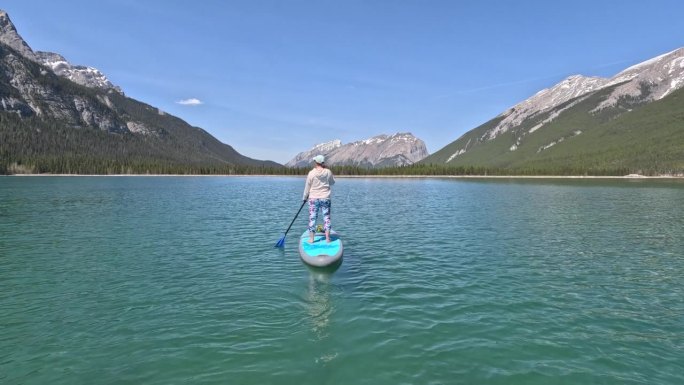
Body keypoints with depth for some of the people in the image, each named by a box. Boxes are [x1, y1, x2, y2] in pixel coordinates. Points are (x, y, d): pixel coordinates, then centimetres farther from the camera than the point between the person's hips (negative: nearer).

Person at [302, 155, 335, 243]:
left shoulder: (311, 173, -8)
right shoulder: (328, 172, -4)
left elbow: (307, 187, -2)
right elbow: (332, 182, 13)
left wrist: (305, 198, 12)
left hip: (313, 199, -1)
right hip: (325, 198, 1)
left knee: (312, 218, 6)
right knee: (326, 217, 9)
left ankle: (311, 238, 10)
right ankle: (327, 238, 8)